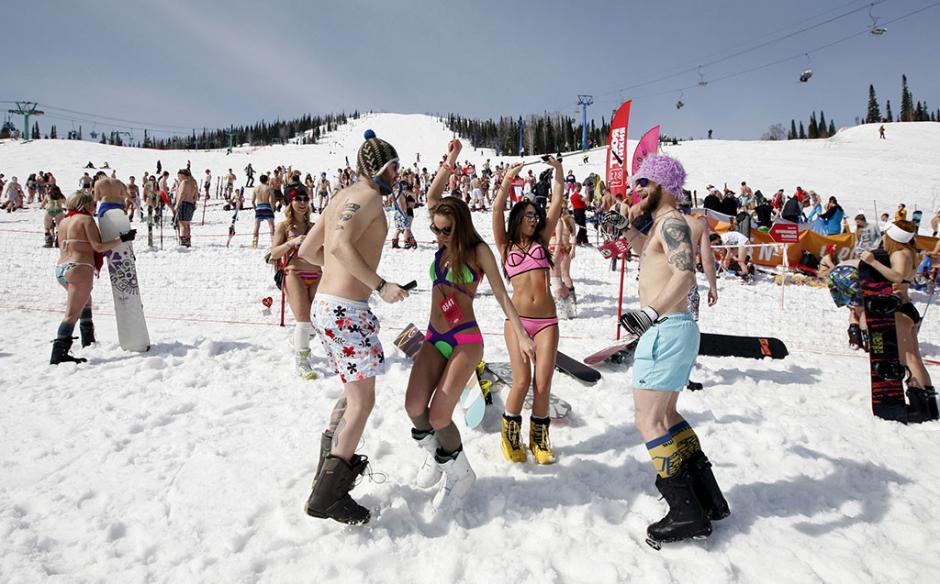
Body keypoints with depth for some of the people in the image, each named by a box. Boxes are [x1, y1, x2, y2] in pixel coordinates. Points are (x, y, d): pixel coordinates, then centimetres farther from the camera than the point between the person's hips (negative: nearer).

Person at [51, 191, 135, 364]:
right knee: (73, 314, -11)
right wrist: (122, 239, -11)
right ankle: (58, 354, -17)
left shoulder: (63, 222, 17)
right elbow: (98, 246, -15)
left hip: (60, 268, 9)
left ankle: (88, 342, 33)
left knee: (85, 300, 28)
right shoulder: (86, 219, -5)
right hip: (79, 269, -9)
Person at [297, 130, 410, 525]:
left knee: (353, 393, 22)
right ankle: (326, 497, 2)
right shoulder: (370, 196, -9)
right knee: (362, 402, -2)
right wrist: (380, 285, -21)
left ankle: (329, 473, 30)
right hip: (346, 309, -10)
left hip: (325, 304, 10)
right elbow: (341, 244, -24)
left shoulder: (340, 197, 19)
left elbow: (307, 250, 22)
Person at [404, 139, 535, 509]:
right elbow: (432, 196, 7)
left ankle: (460, 472, 15)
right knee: (414, 408, -10)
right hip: (434, 338, 5)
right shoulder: (443, 246, 10)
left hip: (465, 340, -5)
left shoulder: (478, 252, -6)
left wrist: (521, 335, -14)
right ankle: (436, 453, 21)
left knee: (438, 415, -11)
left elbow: (502, 296, -7)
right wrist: (449, 163, -2)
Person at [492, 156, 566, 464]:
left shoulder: (541, 240, 15)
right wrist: (507, 181, -12)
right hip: (518, 319, -2)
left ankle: (539, 440, 17)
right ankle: (510, 437, 15)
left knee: (543, 383, -2)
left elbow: (557, 204, 9)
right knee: (521, 381, -8)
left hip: (547, 320, 2)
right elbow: (497, 211, -4)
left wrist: (559, 173, 3)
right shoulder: (505, 245, 9)